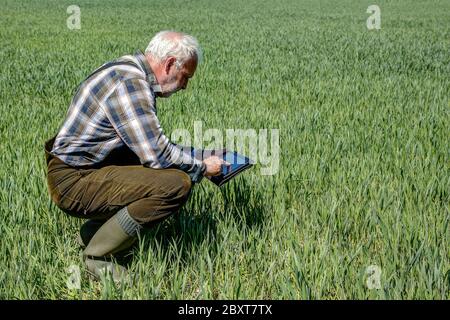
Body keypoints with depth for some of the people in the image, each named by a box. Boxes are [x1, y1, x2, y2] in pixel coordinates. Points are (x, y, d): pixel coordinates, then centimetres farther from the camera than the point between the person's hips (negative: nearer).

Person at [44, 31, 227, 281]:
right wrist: (202, 167, -7)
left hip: (77, 170, 11)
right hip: (74, 183, -11)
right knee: (177, 183, -22)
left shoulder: (132, 71, 12)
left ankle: (93, 232, 14)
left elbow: (149, 142, 22)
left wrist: (199, 157, 16)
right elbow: (156, 154, -24)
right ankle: (99, 255, -7)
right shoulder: (130, 82, -20)